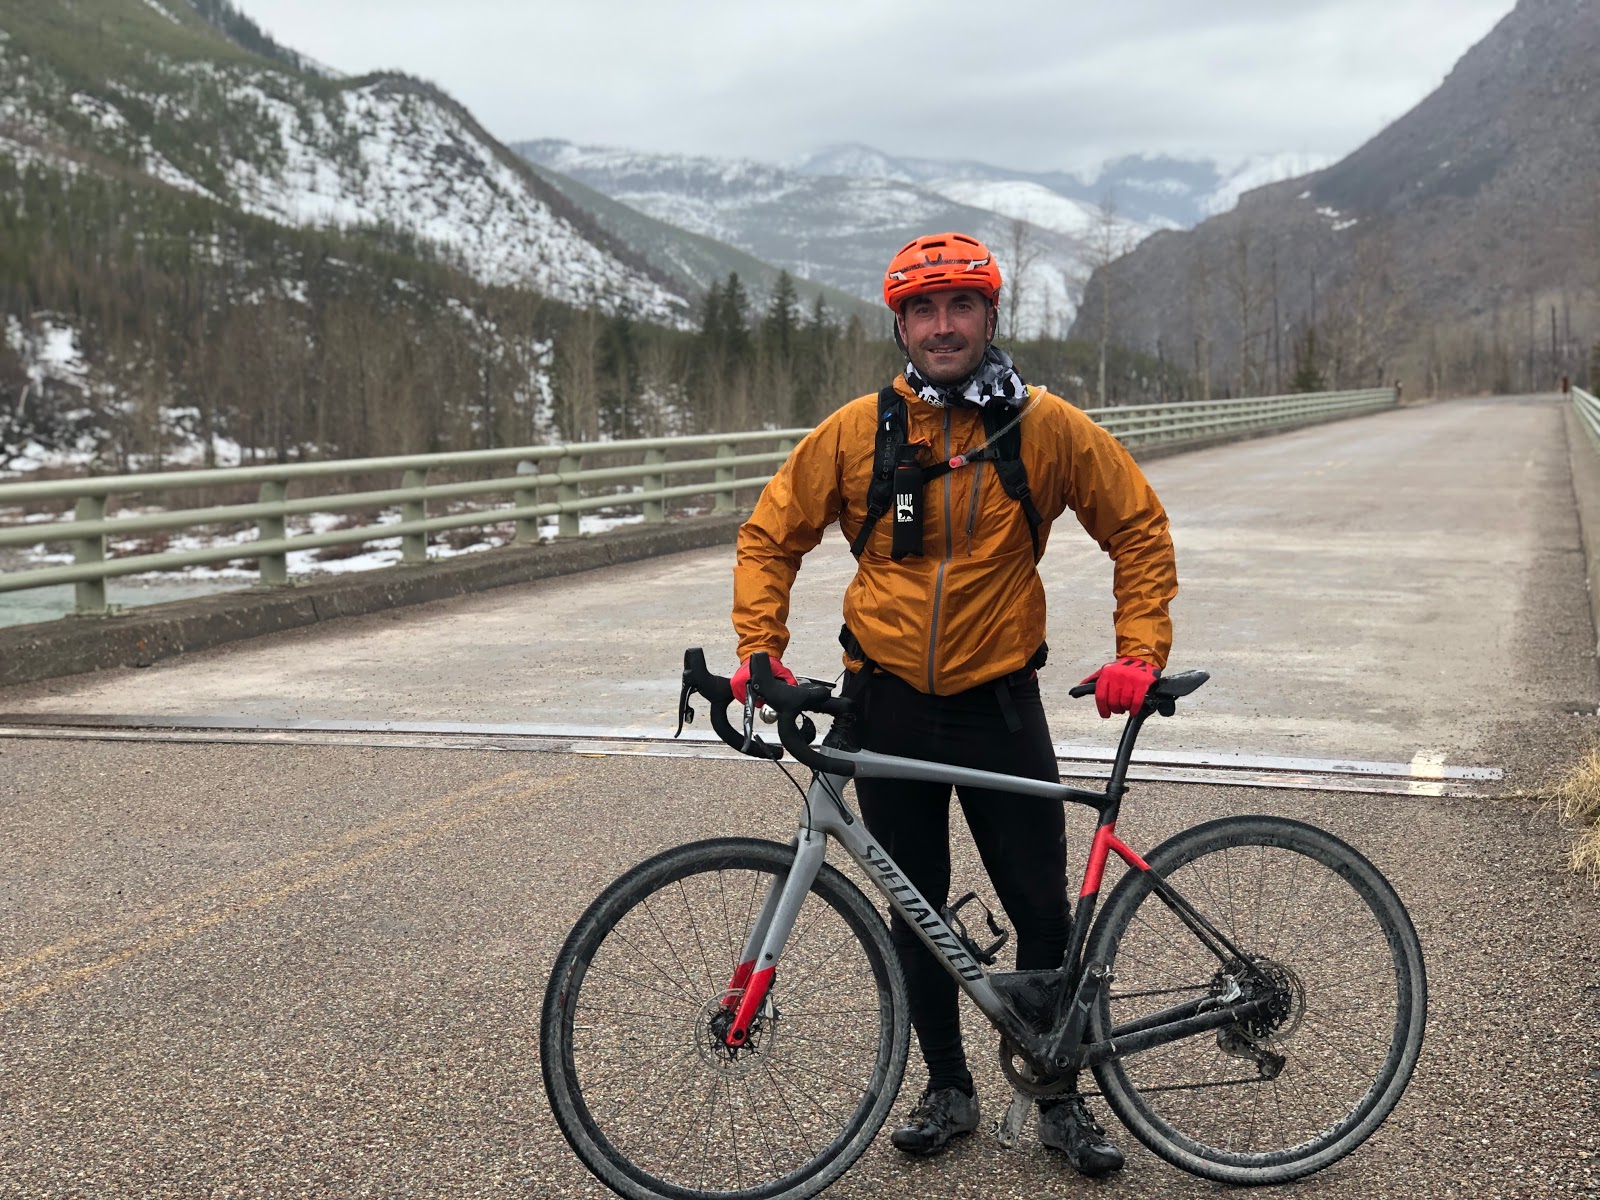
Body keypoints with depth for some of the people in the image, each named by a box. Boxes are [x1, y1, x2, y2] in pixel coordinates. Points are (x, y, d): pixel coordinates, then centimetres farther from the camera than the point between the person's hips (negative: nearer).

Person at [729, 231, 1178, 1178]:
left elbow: (1140, 530, 1)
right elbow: (772, 535, 4)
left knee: (1043, 909, 4)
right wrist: (760, 647, -7)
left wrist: (1140, 653, -8)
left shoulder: (1046, 427, -6)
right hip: (889, 705, 1)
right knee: (915, 911, 12)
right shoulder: (858, 430, -4)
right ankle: (948, 1089, 29)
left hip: (999, 704, -1)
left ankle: (1060, 1096, 24)